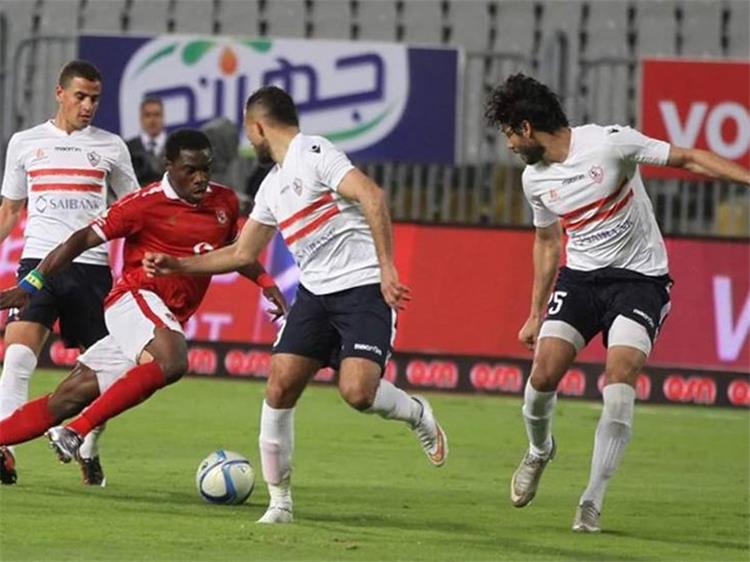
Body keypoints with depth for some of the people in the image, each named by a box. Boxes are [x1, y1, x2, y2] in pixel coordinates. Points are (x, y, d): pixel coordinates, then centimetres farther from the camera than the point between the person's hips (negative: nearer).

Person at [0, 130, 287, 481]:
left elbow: (233, 251, 33)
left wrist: (266, 283, 17)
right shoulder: (147, 204, -8)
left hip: (169, 318, 7)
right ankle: (76, 432, -32)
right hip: (136, 298, -7)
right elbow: (83, 240, -6)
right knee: (172, 361, -35)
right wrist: (30, 285, -8)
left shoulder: (224, 202, 12)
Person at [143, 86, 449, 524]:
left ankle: (418, 415, 10)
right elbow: (242, 254, 26)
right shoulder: (272, 187, 17)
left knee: (357, 392, -23)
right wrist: (177, 265, 21)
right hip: (315, 292, 8)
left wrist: (386, 266, -26)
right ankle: (280, 501, 3)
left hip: (364, 287, -8)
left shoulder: (314, 154, -10)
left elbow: (372, 196, -22)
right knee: (280, 386, -5)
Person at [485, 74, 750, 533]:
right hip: (580, 275, 5)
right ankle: (539, 451, 23)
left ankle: (593, 500, -13)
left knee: (619, 379, -21)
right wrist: (536, 315, 23)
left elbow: (688, 158, -11)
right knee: (543, 375, -11)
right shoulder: (535, 179, 4)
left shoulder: (610, 143, -15)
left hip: (640, 276, -5)